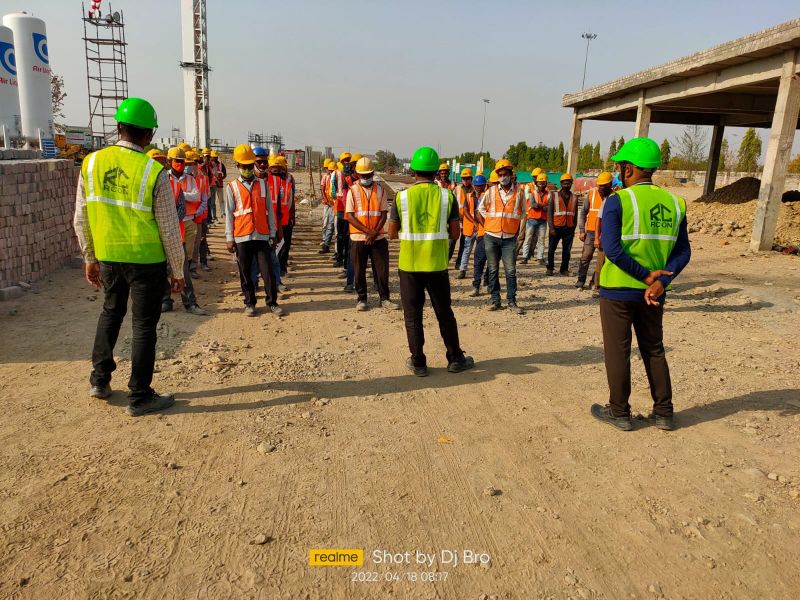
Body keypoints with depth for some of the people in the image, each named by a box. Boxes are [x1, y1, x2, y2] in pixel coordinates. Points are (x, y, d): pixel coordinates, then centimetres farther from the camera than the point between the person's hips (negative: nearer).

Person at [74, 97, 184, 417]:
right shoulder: (153, 172, -14)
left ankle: (100, 379, 33)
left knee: (111, 311, 26)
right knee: (144, 324, 7)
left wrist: (89, 258, 17)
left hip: (107, 256, 4)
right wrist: (178, 270, 1)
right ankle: (140, 396, 16)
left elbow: (81, 219, 4)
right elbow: (169, 228, -10)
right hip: (146, 259, -4)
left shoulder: (92, 162, -2)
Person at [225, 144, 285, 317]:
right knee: (245, 273, 7)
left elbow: (269, 210, 7)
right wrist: (229, 238, -1)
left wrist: (272, 234, 4)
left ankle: (272, 303, 10)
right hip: (242, 237, 0)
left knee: (267, 271, 1)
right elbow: (229, 214, 3)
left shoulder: (263, 184, 7)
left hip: (262, 235, 1)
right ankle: (250, 303, 18)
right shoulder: (232, 187, 4)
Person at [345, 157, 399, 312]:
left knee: (382, 269, 3)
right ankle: (361, 299, 18)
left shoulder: (380, 190, 5)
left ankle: (384, 298, 14)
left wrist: (375, 233, -13)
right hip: (358, 238, -1)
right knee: (359, 271, 5)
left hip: (378, 237, 1)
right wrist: (368, 231, -16)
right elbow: (349, 216, -7)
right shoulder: (352, 191, -1)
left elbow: (384, 214, 2)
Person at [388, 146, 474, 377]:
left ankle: (418, 362, 16)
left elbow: (392, 233, -1)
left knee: (413, 315, 10)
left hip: (409, 264, -1)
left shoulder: (402, 197, -5)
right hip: (437, 264, 1)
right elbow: (454, 234, -2)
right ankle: (455, 359, 24)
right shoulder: (447, 196, -3)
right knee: (444, 313, 14)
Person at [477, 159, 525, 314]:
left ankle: (512, 302, 4)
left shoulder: (519, 192, 2)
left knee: (511, 271, -3)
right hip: (491, 237, 1)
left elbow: (523, 213, 13)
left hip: (510, 238, -1)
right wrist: (488, 226, 7)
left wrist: (518, 230, 9)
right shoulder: (491, 192, 3)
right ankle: (495, 300, 14)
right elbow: (480, 209, 13)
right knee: (493, 270, 6)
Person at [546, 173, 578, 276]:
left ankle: (564, 269, 14)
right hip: (556, 228, -2)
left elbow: (575, 215, 14)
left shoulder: (574, 198, 9)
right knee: (551, 249, 2)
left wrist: (574, 228, 9)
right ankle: (550, 268, 16)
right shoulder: (555, 196, 2)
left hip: (569, 229, 2)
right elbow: (549, 213, -1)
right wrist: (551, 228, -9)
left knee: (567, 250, 4)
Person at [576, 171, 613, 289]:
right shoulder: (592, 193, 2)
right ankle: (580, 281, 6)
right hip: (591, 231, 0)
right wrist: (581, 230, 1)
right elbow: (583, 212, 7)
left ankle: (595, 282, 18)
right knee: (586, 256, -3)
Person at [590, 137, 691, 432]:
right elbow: (683, 251, 0)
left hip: (618, 289, -5)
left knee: (617, 352, 7)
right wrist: (661, 280, -11)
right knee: (654, 350, 17)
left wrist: (646, 276, -14)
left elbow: (611, 248, -20)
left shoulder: (618, 200, -12)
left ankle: (619, 413, 17)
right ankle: (664, 413, 24)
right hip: (653, 291, 5)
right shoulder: (674, 203, 5)